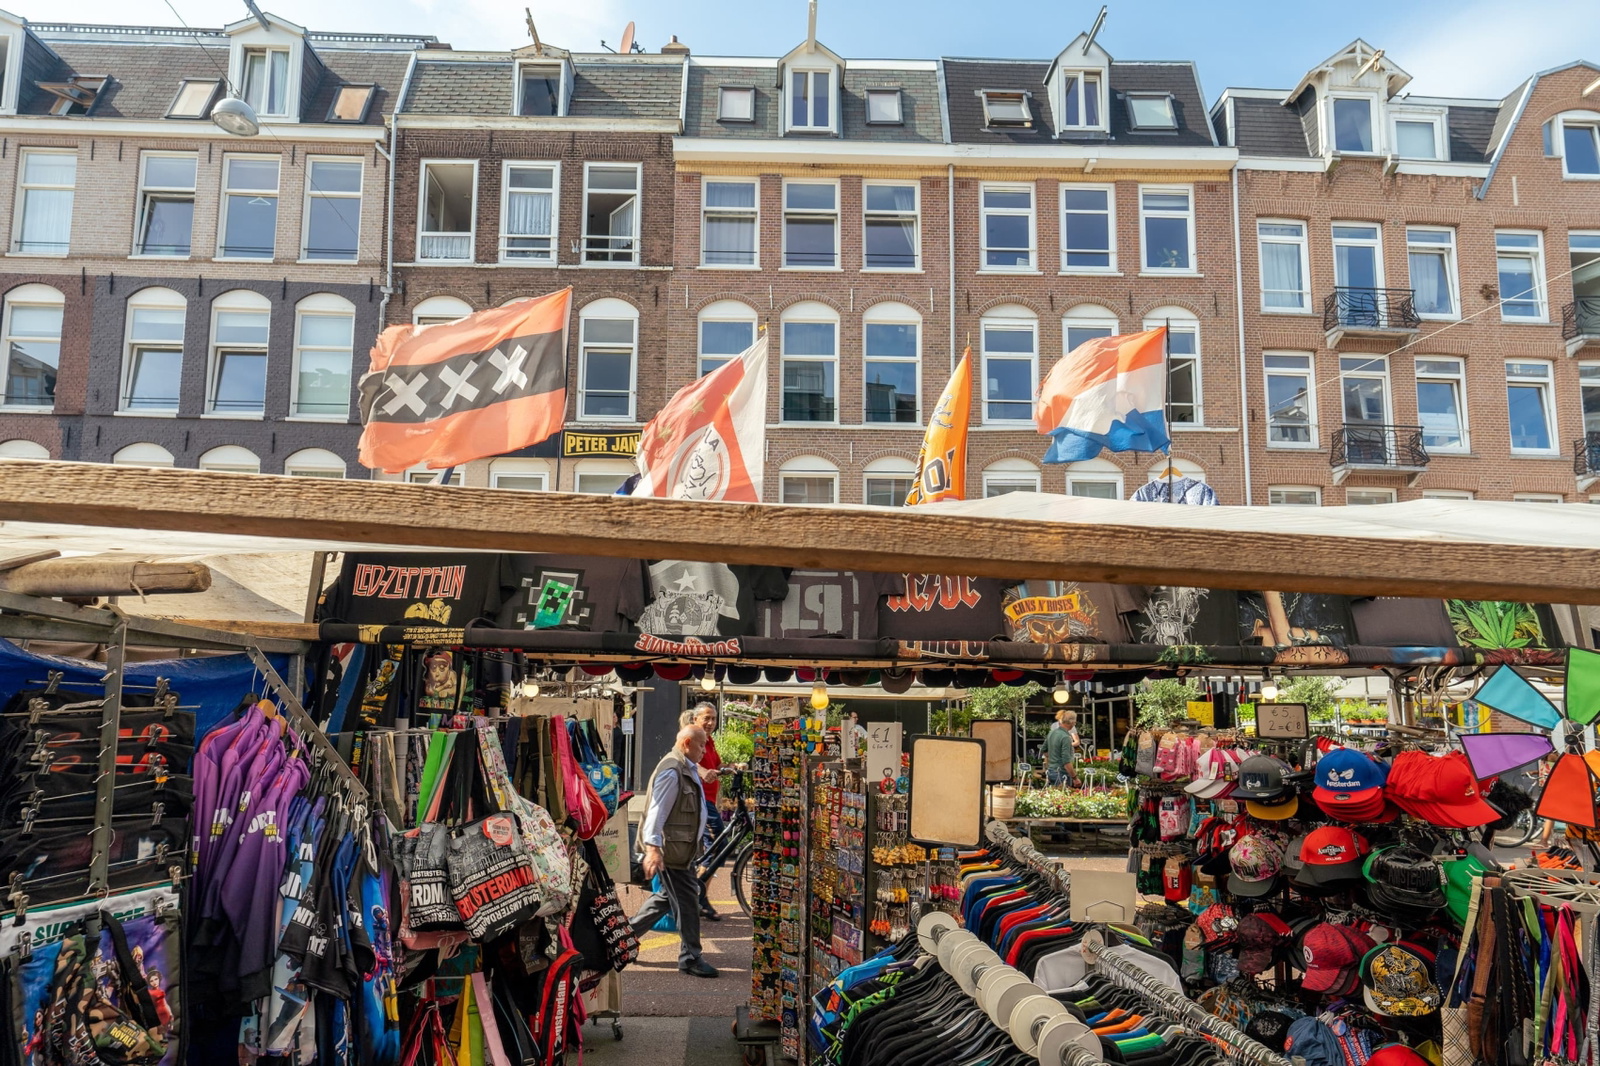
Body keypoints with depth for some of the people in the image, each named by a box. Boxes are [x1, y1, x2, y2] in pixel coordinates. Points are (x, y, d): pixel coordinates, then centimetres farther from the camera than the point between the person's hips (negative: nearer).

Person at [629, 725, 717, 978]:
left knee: (668, 896, 19)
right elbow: (657, 811, -25)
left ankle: (627, 932, 30)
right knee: (686, 900, -3)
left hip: (683, 847, 11)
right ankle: (690, 958, 7)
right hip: (670, 847, -11)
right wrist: (652, 848, -31)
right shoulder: (671, 771, -20)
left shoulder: (688, 768, 13)